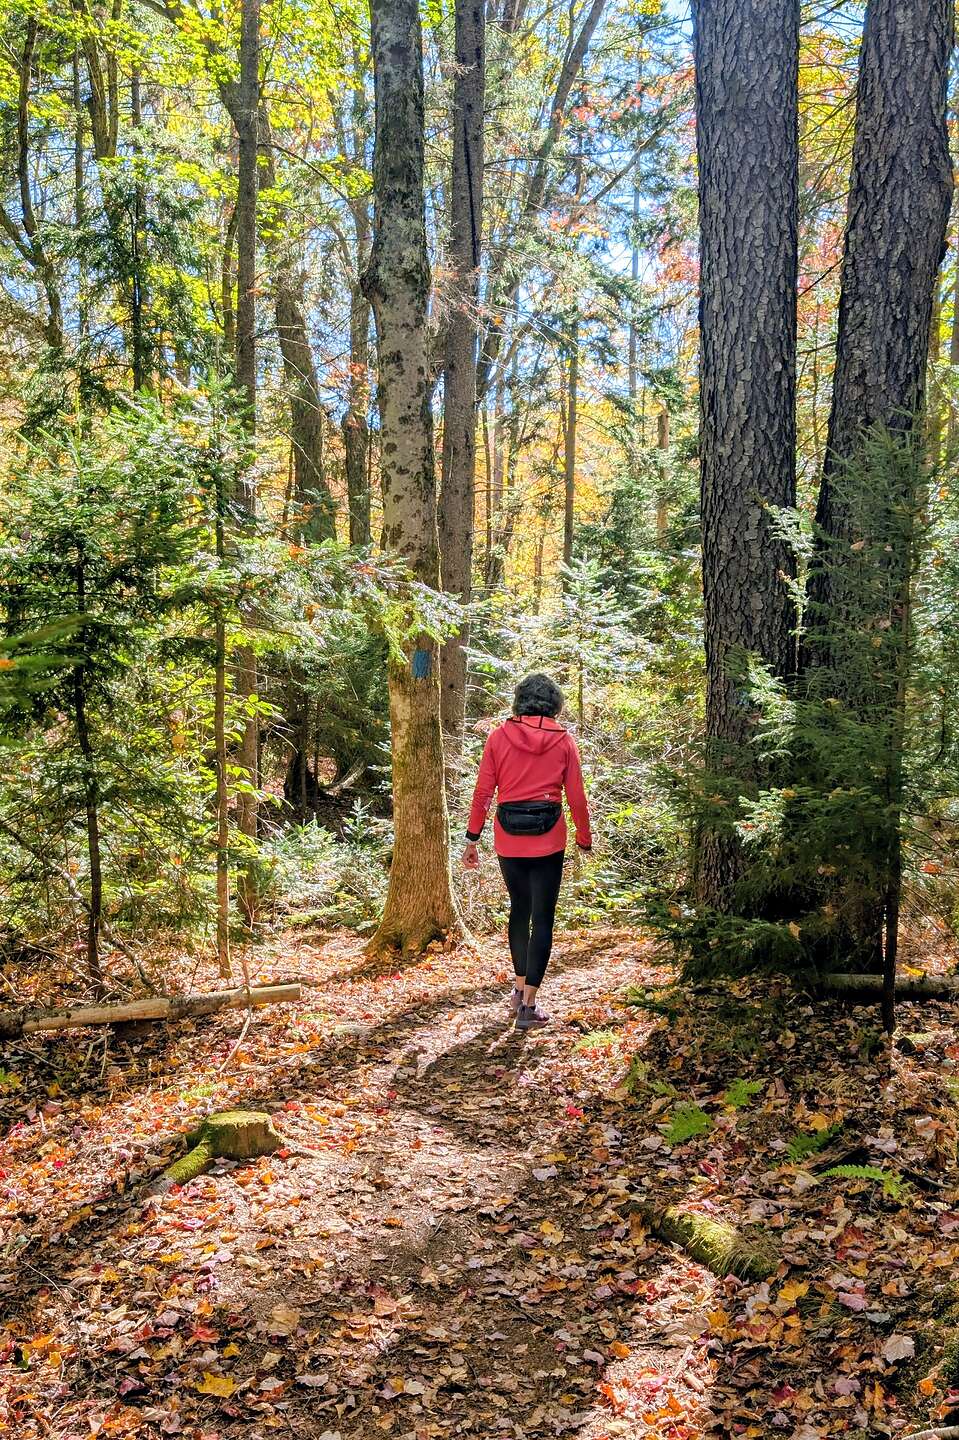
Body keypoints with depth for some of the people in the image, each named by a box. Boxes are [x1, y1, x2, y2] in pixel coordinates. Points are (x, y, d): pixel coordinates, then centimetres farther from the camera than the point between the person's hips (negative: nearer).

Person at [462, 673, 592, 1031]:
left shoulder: (499, 736, 1)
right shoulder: (563, 740, 0)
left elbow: (482, 792, -1)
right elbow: (576, 797, 1)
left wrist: (472, 840, 5)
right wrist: (585, 839, 14)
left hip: (508, 839, 2)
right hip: (548, 840, -2)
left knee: (519, 910, 22)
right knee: (542, 920, 5)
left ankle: (519, 988, 30)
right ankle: (528, 1006, 3)